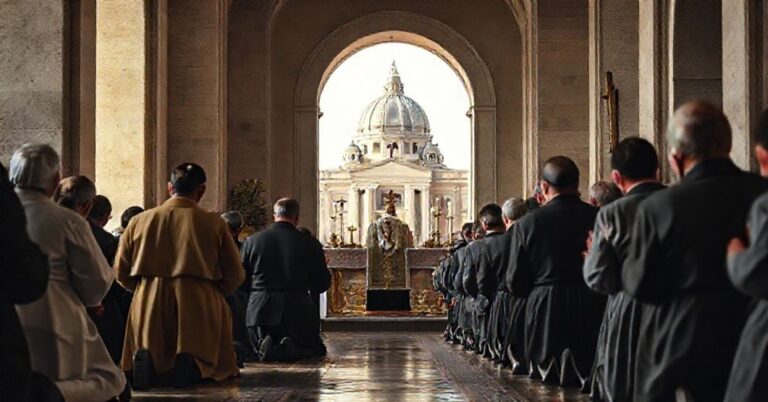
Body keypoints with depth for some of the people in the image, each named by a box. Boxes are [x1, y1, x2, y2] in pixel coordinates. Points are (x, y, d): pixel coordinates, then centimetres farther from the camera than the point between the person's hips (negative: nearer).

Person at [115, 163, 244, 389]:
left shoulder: (139, 221, 4)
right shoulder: (214, 224, -2)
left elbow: (121, 272, 11)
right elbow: (235, 275, 2)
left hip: (148, 309, 3)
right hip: (199, 310, -3)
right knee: (216, 367, 19)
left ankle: (145, 362, -13)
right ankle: (191, 367, -18)